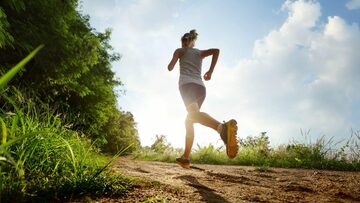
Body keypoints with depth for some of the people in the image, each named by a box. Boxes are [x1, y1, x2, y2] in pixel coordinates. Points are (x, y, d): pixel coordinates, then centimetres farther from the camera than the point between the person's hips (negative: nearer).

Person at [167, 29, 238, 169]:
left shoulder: (180, 50, 20)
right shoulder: (200, 52, 29)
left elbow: (170, 68, 10)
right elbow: (216, 50, 10)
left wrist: (171, 63, 34)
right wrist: (210, 71, 12)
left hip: (187, 84, -6)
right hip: (201, 87, 6)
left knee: (194, 115, -32)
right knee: (189, 121, 18)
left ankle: (223, 127, -64)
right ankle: (185, 157, 12)